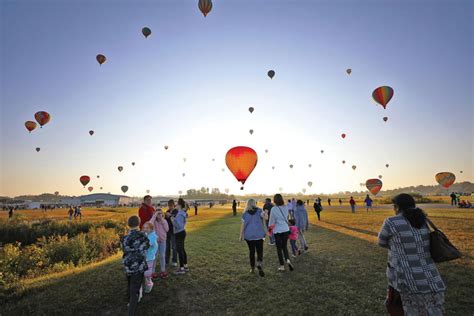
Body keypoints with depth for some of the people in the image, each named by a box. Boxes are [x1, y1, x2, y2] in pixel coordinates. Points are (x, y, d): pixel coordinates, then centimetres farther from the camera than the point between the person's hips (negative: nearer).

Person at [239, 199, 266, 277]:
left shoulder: (245, 213, -1)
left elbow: (243, 225, -4)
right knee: (259, 251, 5)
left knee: (251, 251, 14)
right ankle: (259, 264, -19)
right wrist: (265, 214, 2)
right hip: (259, 234, -1)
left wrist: (241, 235, 1)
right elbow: (265, 216, -21)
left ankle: (252, 268, 20)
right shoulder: (259, 211, -3)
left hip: (249, 235, 1)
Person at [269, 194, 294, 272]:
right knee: (284, 246, 19)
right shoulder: (286, 208, -4)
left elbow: (272, 220, -7)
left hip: (277, 231, -3)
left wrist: (270, 227, 11)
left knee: (279, 248, 10)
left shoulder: (273, 209, -16)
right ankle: (288, 260, -2)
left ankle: (282, 266, 15)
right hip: (286, 229, 4)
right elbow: (286, 218, 7)